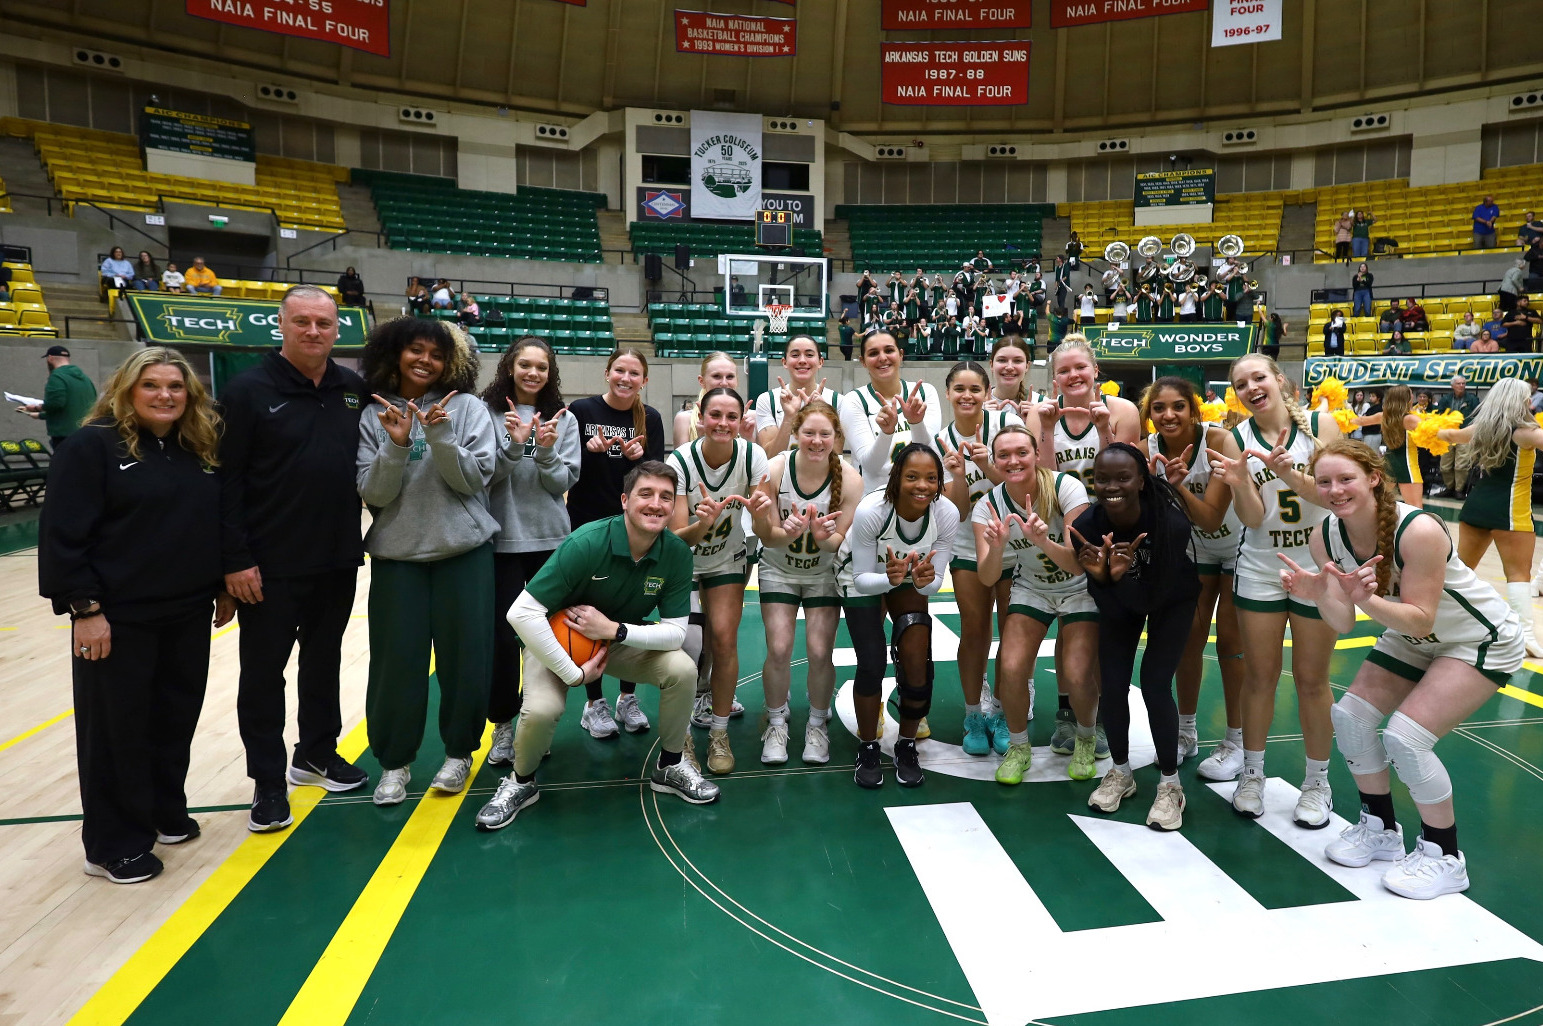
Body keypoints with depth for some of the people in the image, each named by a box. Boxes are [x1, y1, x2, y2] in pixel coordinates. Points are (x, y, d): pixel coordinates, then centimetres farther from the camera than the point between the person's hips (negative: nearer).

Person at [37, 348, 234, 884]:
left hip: (188, 614, 6)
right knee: (116, 729, 6)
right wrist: (84, 607, -16)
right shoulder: (92, 446, -10)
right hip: (118, 618, -5)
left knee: (176, 719, 16)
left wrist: (224, 586, 14)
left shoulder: (202, 449, 7)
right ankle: (115, 844, 19)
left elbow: (220, 522, 14)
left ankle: (166, 812, 35)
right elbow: (62, 534, -12)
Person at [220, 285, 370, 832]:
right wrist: (235, 559, -14)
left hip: (338, 560, 5)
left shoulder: (355, 390, 4)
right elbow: (226, 480, -10)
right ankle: (268, 782, 20)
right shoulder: (248, 390, -8)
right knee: (263, 671, 7)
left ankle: (316, 755, 36)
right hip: (269, 565, -4)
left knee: (324, 660, 18)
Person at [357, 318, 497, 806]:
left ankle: (459, 752, 24)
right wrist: (397, 445, -18)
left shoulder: (468, 408, -2)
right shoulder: (374, 416, 3)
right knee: (397, 658, 3)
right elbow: (373, 494, -3)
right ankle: (394, 762, 20)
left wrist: (440, 436, -22)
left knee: (464, 654, 4)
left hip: (464, 550, -1)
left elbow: (474, 479, -9)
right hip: (397, 554, 1)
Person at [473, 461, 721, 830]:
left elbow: (676, 631, -16)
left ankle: (671, 766, 6)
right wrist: (574, 674, -28)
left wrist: (614, 630, -31)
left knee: (682, 669, -21)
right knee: (541, 709, -29)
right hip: (556, 640, -3)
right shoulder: (586, 543, -32)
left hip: (626, 640, 3)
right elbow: (521, 612, -33)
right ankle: (521, 783, 6)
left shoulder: (677, 554, -19)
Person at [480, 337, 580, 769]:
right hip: (502, 539, -2)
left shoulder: (563, 419, 6)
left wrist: (546, 452, -17)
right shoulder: (488, 413, -1)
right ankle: (503, 724, 17)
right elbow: (483, 476, -6)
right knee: (503, 634, 0)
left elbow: (564, 481, 0)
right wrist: (513, 445, -20)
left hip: (550, 539, 2)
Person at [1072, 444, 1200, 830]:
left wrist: (1120, 577, -49)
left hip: (1171, 600, -2)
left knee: (1155, 685, -12)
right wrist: (1102, 576, -44)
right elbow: (1109, 607, -23)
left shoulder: (1171, 521, -36)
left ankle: (1170, 785, 7)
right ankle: (1120, 773, 20)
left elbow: (1154, 598, -31)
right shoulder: (1086, 527, -29)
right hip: (1120, 602, 2)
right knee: (1111, 686, -3)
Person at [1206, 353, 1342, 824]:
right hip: (1260, 571, 1)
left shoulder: (1319, 424, -7)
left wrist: (1289, 473, -30)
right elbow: (1253, 518, -10)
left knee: (1311, 679, 9)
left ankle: (1317, 782, 25)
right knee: (1259, 676, 8)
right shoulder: (1237, 439, -5)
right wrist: (1240, 481, -29)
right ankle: (1252, 773, 24)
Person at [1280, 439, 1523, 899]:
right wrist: (1318, 595, -37)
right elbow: (1343, 623, -17)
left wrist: (1368, 598, -47)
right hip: (1412, 639, 6)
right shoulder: (1326, 537, -15)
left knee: (1405, 737, -18)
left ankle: (1444, 856, 6)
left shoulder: (1418, 530, -33)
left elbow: (1421, 620, -30)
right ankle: (1381, 828, 18)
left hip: (1482, 641, -6)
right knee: (1349, 715, -5)